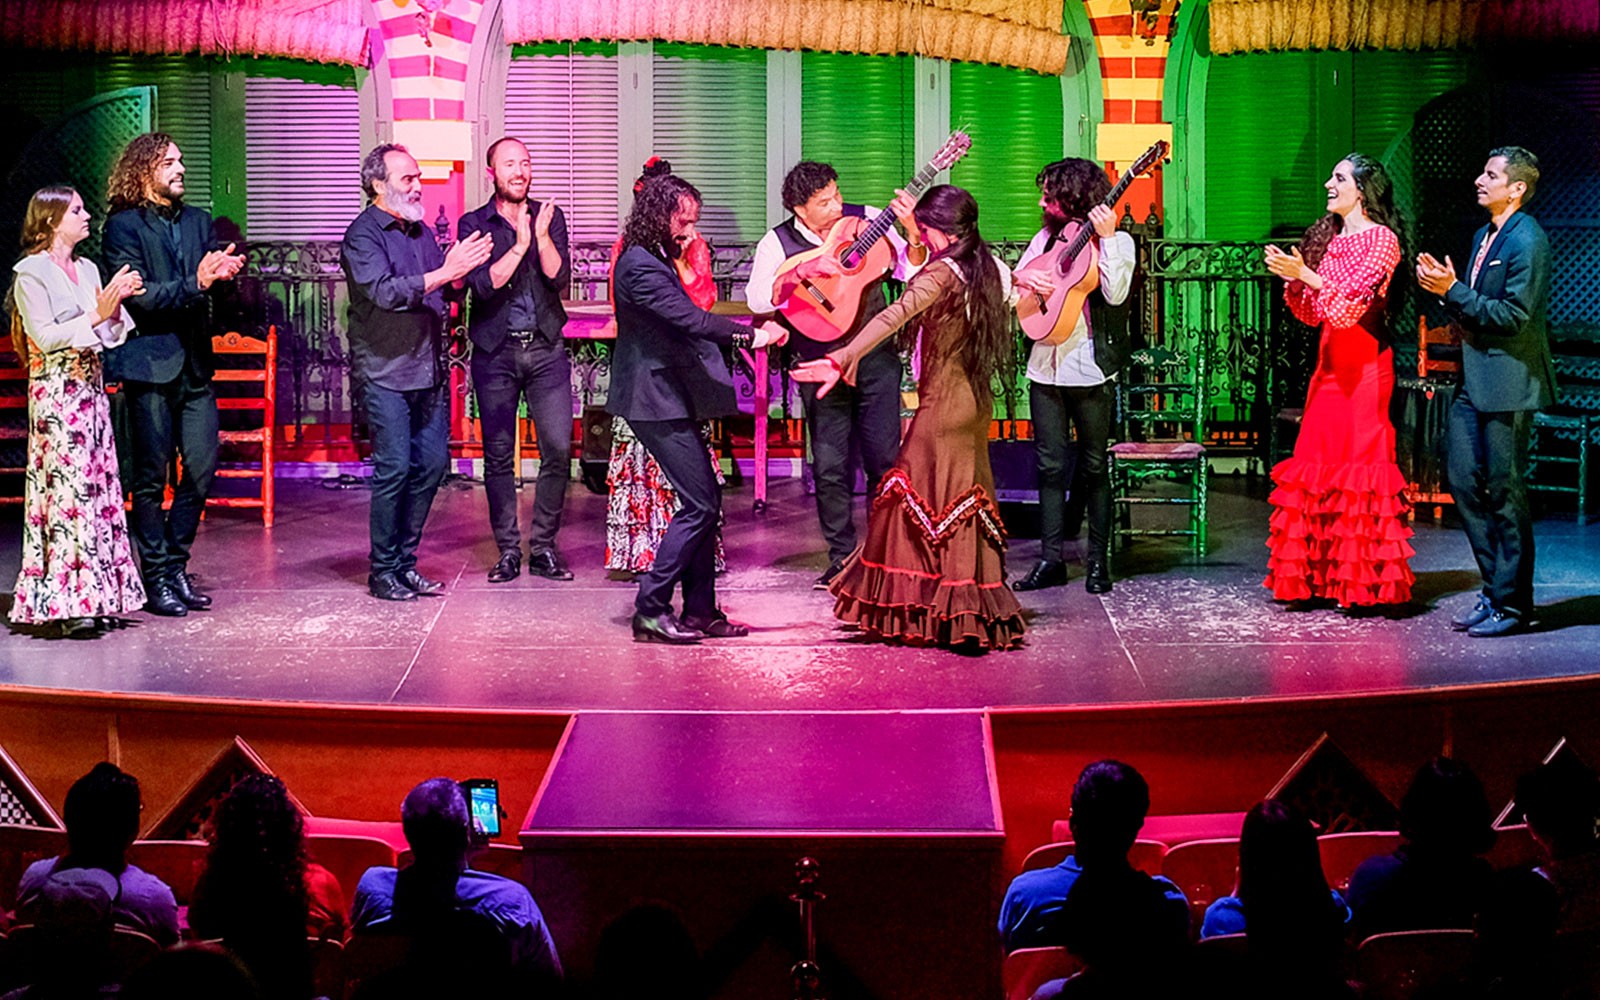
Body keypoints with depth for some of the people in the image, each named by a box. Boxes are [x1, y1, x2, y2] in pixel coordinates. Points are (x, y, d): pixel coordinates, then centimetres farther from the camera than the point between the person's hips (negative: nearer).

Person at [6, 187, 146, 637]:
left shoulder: (87, 270, 15)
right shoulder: (31, 272, -5)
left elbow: (110, 337, 13)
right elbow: (46, 337, -12)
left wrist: (117, 306, -4)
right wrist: (96, 315, -17)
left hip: (90, 389, 7)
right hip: (55, 392, -7)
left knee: (99, 485, 4)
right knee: (69, 486, -11)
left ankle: (95, 595, 8)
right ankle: (66, 602, -10)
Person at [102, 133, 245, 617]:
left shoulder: (198, 220, 14)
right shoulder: (122, 226, -5)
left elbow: (212, 280, 9)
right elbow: (139, 295, -14)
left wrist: (223, 272, -14)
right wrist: (196, 283, -23)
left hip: (194, 363, 6)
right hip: (149, 364, -6)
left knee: (202, 466, 3)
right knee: (151, 476, 0)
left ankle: (175, 566, 17)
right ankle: (157, 579, 7)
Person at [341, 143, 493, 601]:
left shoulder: (421, 232, 16)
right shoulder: (364, 234, -7)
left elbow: (441, 293, 21)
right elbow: (384, 291, -21)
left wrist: (463, 268, 3)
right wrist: (444, 273, -24)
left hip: (427, 370, 7)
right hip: (385, 372, -7)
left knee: (431, 464, 6)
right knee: (394, 469, -7)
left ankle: (405, 561, 17)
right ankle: (383, 572, 3)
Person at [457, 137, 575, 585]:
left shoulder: (550, 216, 7)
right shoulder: (474, 224, 1)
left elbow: (559, 278, -4)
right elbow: (483, 284, -12)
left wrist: (542, 236, -17)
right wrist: (519, 246, -17)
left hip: (546, 348, 1)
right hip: (495, 351, -1)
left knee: (559, 447, -5)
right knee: (498, 455, 2)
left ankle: (543, 547, 6)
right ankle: (508, 550, 12)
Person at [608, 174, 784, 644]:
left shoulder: (655, 260, 15)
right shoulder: (641, 266, -18)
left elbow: (686, 314, 17)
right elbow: (691, 320, -26)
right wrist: (752, 335, -24)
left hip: (669, 395, 11)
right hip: (655, 398, -11)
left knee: (704, 502, 9)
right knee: (700, 504, -10)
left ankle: (701, 611, 13)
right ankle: (650, 609, -6)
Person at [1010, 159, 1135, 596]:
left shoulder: (1118, 241, -3)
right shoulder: (1047, 237, 13)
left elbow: (1115, 295, -19)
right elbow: (1011, 284, 16)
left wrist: (1106, 238, -22)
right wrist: (1024, 281, -6)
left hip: (1089, 368, -5)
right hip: (1045, 365, 5)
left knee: (1093, 465, 2)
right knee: (1051, 465, 6)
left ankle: (1099, 559, 11)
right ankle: (1051, 559, 10)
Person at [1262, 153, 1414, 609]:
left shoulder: (1381, 239, -6)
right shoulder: (1328, 237, 16)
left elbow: (1351, 305, -17)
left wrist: (1306, 274, -23)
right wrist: (1291, 278, 0)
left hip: (1364, 366, -8)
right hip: (1329, 362, 8)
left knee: (1359, 461, -7)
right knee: (1319, 464, 4)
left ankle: (1365, 581, -3)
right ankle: (1323, 577, 9)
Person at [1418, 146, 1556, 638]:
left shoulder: (1527, 241, -13)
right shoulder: (1484, 236, 15)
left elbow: (1514, 316, -19)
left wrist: (1453, 291, -20)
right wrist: (1443, 288, 2)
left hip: (1508, 381, -9)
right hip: (1475, 378, 9)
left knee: (1505, 489, -2)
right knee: (1463, 478, 9)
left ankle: (1512, 603, 7)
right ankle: (1496, 589, 19)